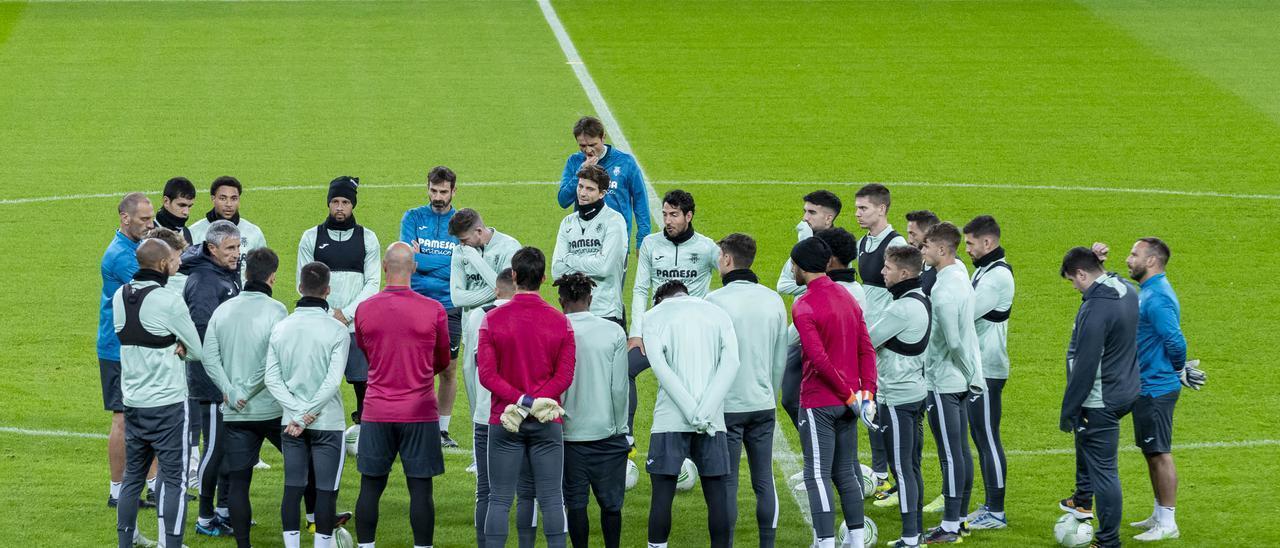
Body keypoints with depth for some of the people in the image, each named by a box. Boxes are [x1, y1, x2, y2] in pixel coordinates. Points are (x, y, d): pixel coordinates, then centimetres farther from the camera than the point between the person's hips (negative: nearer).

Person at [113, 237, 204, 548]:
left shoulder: (119, 297, 4)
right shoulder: (168, 301, -17)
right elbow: (198, 351, -9)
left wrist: (170, 347, 1)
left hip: (132, 402, 6)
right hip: (168, 403, -6)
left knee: (133, 475, 16)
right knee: (175, 480, -1)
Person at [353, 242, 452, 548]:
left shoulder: (364, 310, -1)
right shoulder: (434, 311, -7)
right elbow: (442, 362, 8)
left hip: (376, 411, 2)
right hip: (420, 412, -2)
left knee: (370, 487, 8)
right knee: (420, 488, 1)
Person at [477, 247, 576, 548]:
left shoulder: (492, 319, -4)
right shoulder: (560, 322, -1)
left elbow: (486, 374, -9)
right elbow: (565, 375, -5)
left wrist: (521, 401, -12)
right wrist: (534, 404, -10)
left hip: (504, 422, -1)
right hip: (547, 422, 1)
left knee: (499, 500, 2)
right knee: (551, 499, 3)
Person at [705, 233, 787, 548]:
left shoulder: (715, 301, -11)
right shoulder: (773, 300, 5)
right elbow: (781, 358, 10)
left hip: (727, 405, -5)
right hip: (764, 404, 5)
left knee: (727, 484, 0)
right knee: (764, 480, 9)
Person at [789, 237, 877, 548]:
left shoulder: (803, 307, -15)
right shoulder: (847, 298, 9)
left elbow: (819, 359, -21)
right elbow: (867, 350, 6)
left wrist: (850, 395, -15)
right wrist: (867, 393, 1)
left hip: (818, 403, -7)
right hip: (847, 404, 7)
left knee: (818, 476, -3)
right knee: (846, 472, 15)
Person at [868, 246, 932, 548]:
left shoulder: (902, 309, -20)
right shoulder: (922, 301, 10)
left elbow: (866, 342, -14)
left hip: (897, 398, -9)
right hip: (915, 392, 9)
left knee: (902, 468, -6)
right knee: (911, 466, 14)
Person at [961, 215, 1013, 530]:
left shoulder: (998, 275, -16)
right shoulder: (983, 270, 15)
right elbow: (967, 311, 13)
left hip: (988, 370, -10)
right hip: (976, 366, 10)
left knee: (988, 439, -6)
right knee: (980, 438, 14)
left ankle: (997, 513, -2)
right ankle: (990, 506, 20)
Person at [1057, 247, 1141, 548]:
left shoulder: (1094, 310, -27)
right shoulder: (1127, 290, 1)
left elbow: (1084, 368, -24)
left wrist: (1068, 411, -15)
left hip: (1102, 403, -10)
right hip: (1126, 392, 10)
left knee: (1104, 471, 0)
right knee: (1084, 435, 34)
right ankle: (1083, 500, 44)